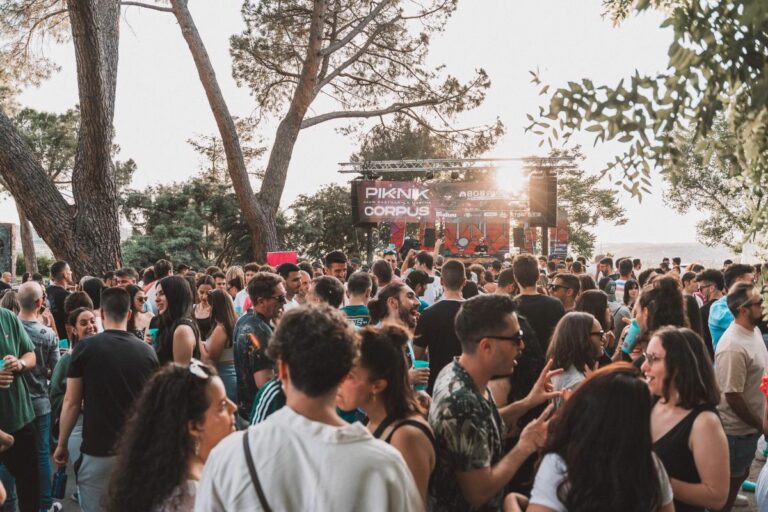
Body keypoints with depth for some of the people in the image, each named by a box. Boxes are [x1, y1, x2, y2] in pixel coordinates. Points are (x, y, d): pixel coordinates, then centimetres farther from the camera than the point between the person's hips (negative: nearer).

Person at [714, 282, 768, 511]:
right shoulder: (733, 346, -29)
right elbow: (732, 396, -25)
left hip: (750, 426, 8)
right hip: (736, 429, -8)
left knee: (740, 475, 25)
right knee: (729, 482, 9)